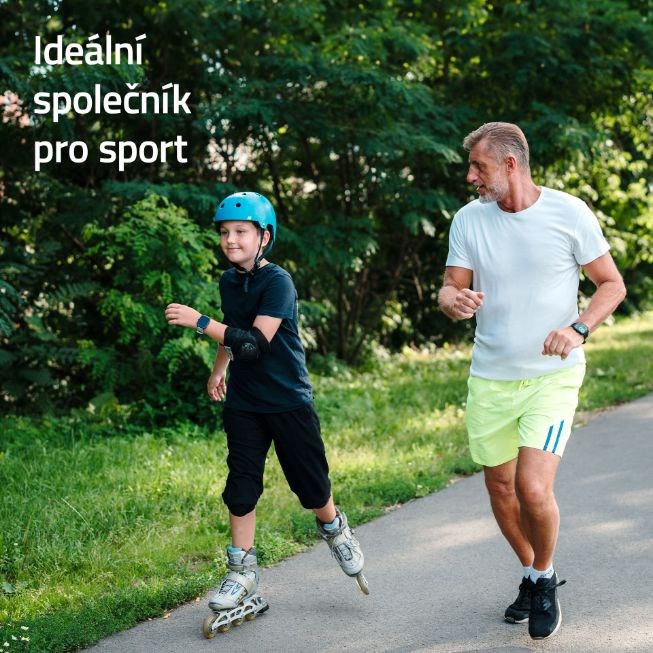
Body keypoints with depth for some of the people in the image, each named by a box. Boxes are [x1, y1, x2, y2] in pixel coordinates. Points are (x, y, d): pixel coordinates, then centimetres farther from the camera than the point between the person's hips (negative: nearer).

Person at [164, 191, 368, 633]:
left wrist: (199, 322, -29)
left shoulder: (277, 282, -18)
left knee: (310, 482, 3)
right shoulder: (229, 281, 5)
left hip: (289, 399, -5)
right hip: (243, 402, 5)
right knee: (241, 486, 1)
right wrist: (219, 369, 23)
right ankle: (243, 572, 8)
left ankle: (335, 530, 33)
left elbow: (256, 342, -28)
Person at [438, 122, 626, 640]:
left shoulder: (569, 213, -7)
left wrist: (579, 328, -18)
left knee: (533, 488, -16)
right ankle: (531, 574, 36)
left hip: (552, 374, -4)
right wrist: (455, 301, -21)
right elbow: (450, 288, 4)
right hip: (489, 377, 4)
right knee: (500, 487, 11)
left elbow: (612, 284, 0)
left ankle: (546, 577, 12)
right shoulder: (469, 219, 2)